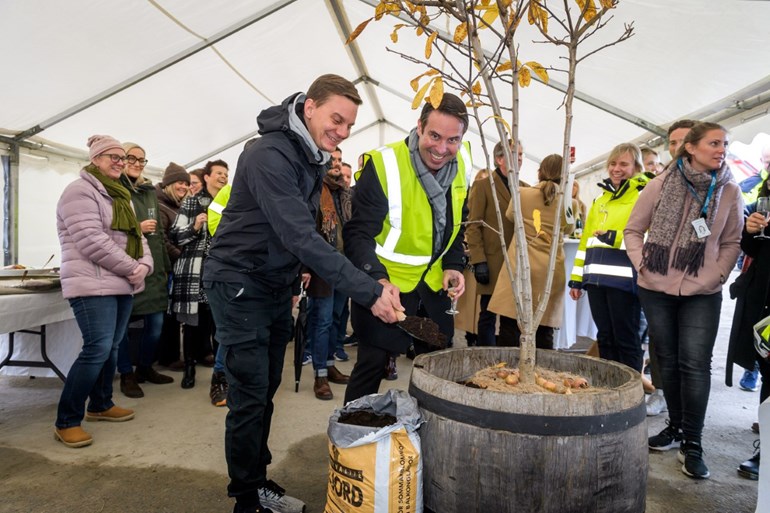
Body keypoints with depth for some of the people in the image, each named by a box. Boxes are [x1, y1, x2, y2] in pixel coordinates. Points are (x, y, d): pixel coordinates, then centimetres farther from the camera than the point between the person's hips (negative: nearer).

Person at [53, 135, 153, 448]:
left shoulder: (120, 196, 20)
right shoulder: (81, 192, -9)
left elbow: (136, 236, 16)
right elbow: (92, 241, -20)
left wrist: (144, 265, -4)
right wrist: (131, 268, -15)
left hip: (121, 285, 9)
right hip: (93, 286, -9)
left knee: (111, 347, 14)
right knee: (97, 349, -12)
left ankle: (100, 405, 29)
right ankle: (66, 422, 0)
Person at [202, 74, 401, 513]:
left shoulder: (314, 156, 7)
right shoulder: (270, 156, -23)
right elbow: (301, 237, -33)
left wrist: (293, 279, 10)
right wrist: (368, 291, -36)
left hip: (277, 288, 8)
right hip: (241, 287, -8)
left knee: (266, 393, 14)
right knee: (250, 398, -1)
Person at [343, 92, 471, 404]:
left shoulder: (462, 163, -2)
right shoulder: (384, 165, -23)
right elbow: (358, 234, -23)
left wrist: (453, 265, -2)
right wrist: (377, 279, -39)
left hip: (434, 284, 6)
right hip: (384, 283, -6)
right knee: (373, 363, -1)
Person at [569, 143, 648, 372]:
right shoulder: (600, 200, 20)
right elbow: (586, 240, 19)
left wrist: (617, 238, -24)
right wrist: (576, 278, 16)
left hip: (624, 279, -6)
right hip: (597, 278, 6)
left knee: (626, 339, 2)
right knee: (605, 338, 13)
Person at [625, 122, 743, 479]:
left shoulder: (729, 191, -1)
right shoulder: (660, 185, -2)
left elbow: (732, 242, 3)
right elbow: (633, 229, 4)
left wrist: (715, 276, -9)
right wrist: (642, 264, -8)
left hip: (702, 294, -1)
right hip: (656, 289, 1)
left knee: (695, 364, -4)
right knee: (668, 360, 11)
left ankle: (692, 443, 9)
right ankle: (676, 426, 28)